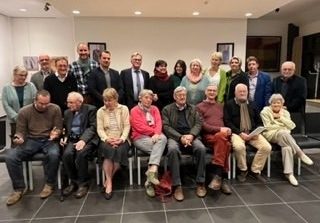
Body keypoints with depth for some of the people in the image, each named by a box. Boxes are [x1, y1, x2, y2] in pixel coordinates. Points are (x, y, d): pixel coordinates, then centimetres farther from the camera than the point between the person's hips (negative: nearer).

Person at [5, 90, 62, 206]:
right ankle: (19, 188, -1)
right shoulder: (24, 111, -1)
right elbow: (21, 131, 4)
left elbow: (58, 128, 1)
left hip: (48, 140, -2)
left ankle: (49, 184, -10)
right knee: (10, 157, -22)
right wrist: (19, 138, -20)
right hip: (31, 140, 2)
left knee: (54, 154, -35)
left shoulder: (55, 109, -3)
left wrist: (55, 133, -22)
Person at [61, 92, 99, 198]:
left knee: (81, 154, -32)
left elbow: (93, 127, -10)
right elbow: (65, 129, 20)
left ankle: (83, 183, -12)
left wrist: (83, 140, -23)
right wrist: (64, 137, -2)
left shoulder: (90, 109, 0)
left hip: (86, 139, -4)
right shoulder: (67, 112, 18)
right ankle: (74, 182, -4)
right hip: (72, 139, 5)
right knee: (66, 154, -25)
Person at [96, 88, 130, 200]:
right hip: (107, 140, 1)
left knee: (119, 150, -32)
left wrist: (121, 139, -17)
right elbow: (100, 129, 1)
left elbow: (127, 126, -1)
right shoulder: (100, 111, 10)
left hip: (121, 139, 0)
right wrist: (107, 139, -18)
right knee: (108, 150, -32)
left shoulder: (124, 109, 7)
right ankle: (109, 182, -24)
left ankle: (108, 180, -14)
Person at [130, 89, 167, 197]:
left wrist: (157, 133, -17)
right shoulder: (135, 110, 6)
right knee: (158, 149, -30)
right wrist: (154, 131, -7)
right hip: (140, 138, -3)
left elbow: (159, 123, 2)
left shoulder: (154, 109, 19)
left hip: (155, 136, 4)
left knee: (163, 138, -33)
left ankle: (152, 171, -40)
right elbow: (140, 127, -7)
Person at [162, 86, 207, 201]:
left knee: (201, 148, -30)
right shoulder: (167, 109, 12)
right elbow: (166, 127, 0)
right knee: (173, 149, -36)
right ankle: (177, 185, -28)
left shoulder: (193, 108, 21)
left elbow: (198, 124, 9)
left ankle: (200, 183, -15)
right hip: (175, 137, -2)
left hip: (191, 136, 2)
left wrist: (191, 135, -13)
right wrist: (180, 137, -15)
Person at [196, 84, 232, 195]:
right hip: (208, 135, -3)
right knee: (222, 136, -36)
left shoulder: (221, 106, 27)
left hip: (223, 134, 4)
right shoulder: (199, 106, 11)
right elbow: (202, 125, -2)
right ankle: (223, 177, -33)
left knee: (226, 144, -33)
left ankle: (218, 174, -28)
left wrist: (228, 129, -2)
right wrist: (219, 129, -14)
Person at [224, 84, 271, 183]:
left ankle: (256, 170, 0)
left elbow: (259, 122, 18)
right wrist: (240, 133, -15)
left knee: (267, 147, -19)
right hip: (237, 133, -4)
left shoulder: (252, 105, 19)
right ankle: (243, 170, -7)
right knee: (239, 147, -35)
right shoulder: (229, 104, 5)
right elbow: (227, 122, -5)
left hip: (252, 133, 4)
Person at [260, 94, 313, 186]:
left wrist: (281, 117, -7)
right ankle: (301, 154, -26)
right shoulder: (265, 111, 2)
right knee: (283, 133, -37)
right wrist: (282, 127, -4)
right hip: (271, 135, -3)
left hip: (284, 136, 4)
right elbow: (267, 127, -8)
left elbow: (292, 126, 1)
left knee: (287, 147, -32)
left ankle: (289, 173, -30)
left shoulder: (285, 112, 16)